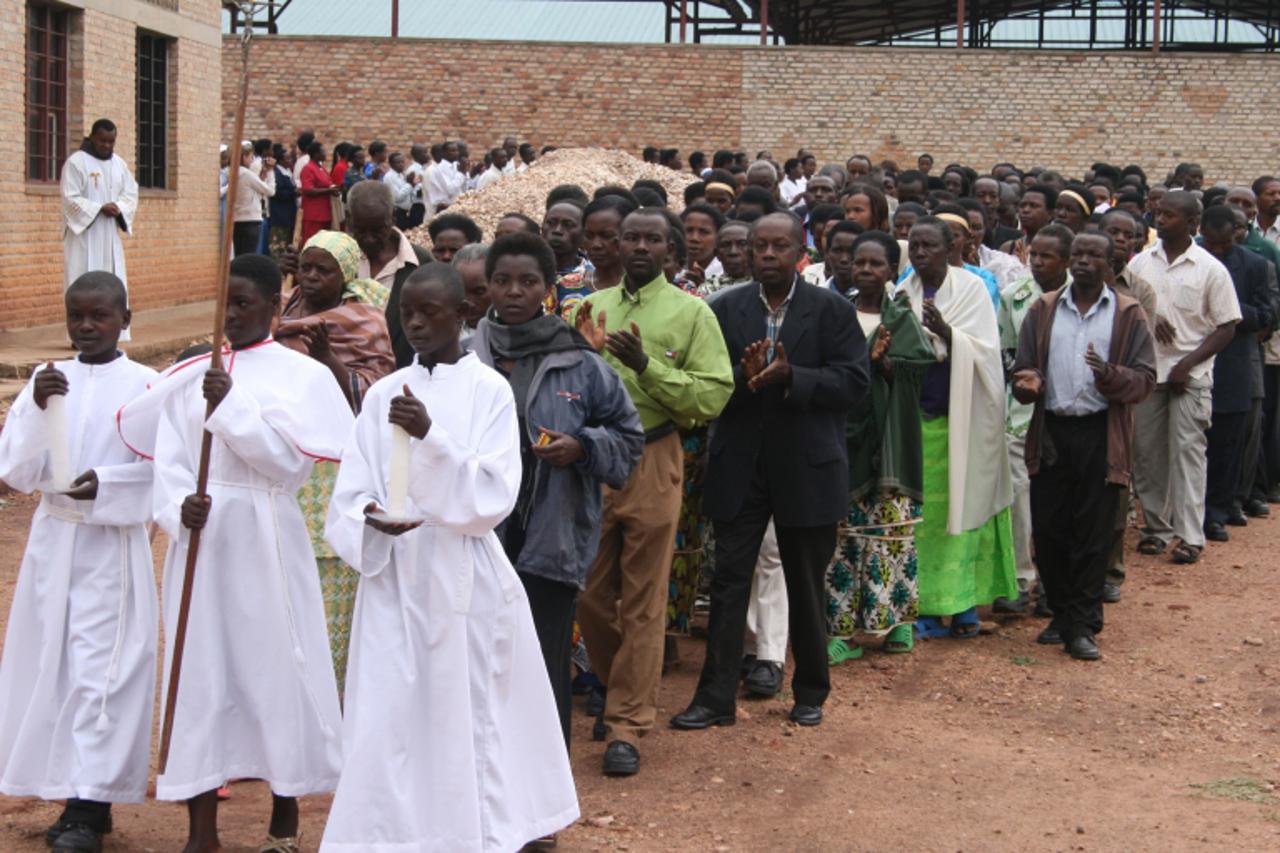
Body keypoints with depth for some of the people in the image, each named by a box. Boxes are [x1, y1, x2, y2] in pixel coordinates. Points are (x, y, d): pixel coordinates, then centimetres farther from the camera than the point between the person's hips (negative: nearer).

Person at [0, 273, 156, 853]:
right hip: (52, 539, 5)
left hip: (113, 546, -4)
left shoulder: (144, 386, -5)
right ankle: (78, 799, 20)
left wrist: (105, 484, -21)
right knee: (53, 665, 8)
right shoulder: (47, 381, 6)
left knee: (99, 669, -6)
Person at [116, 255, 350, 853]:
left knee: (275, 664, 3)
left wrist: (230, 408, -17)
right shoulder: (188, 377, 9)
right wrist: (179, 509, -17)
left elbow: (290, 458, -10)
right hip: (199, 536, 3)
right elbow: (168, 461, 2)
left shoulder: (300, 374, 0)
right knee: (199, 669, 4)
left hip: (265, 540, -3)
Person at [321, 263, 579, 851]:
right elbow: (349, 495, 4)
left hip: (464, 577, -2)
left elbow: (494, 494, -12)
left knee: (472, 714, 6)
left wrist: (430, 437, -23)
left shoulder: (489, 389, -2)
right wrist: (371, 520, -18)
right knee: (388, 719, 0)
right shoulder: (383, 394, 6)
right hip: (393, 577, 2)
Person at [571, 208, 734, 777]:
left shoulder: (691, 313, 0)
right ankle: (625, 690, 34)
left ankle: (627, 726, 8)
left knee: (643, 601, 1)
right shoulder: (590, 307, 11)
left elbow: (715, 395, -10)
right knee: (589, 595, 11)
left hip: (652, 464, -4)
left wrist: (646, 365, -18)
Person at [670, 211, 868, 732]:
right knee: (728, 582, 2)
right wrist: (744, 376, -23)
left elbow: (853, 382, -9)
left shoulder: (832, 311, -1)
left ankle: (810, 693, 27)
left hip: (807, 468, -1)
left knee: (806, 586, 11)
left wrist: (789, 377, -21)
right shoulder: (726, 310, 4)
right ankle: (716, 699, 8)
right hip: (740, 468, 1)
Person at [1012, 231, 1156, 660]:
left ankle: (1082, 626, 7)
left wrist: (1110, 376, -21)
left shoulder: (1129, 314, 3)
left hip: (1102, 436, -2)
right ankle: (1062, 615, 20)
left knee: (1093, 534, 0)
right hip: (1051, 433, 2)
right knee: (1048, 530, 4)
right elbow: (1023, 367, 11)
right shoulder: (1043, 310, 10)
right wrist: (1029, 383, -13)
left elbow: (1145, 379, -1)